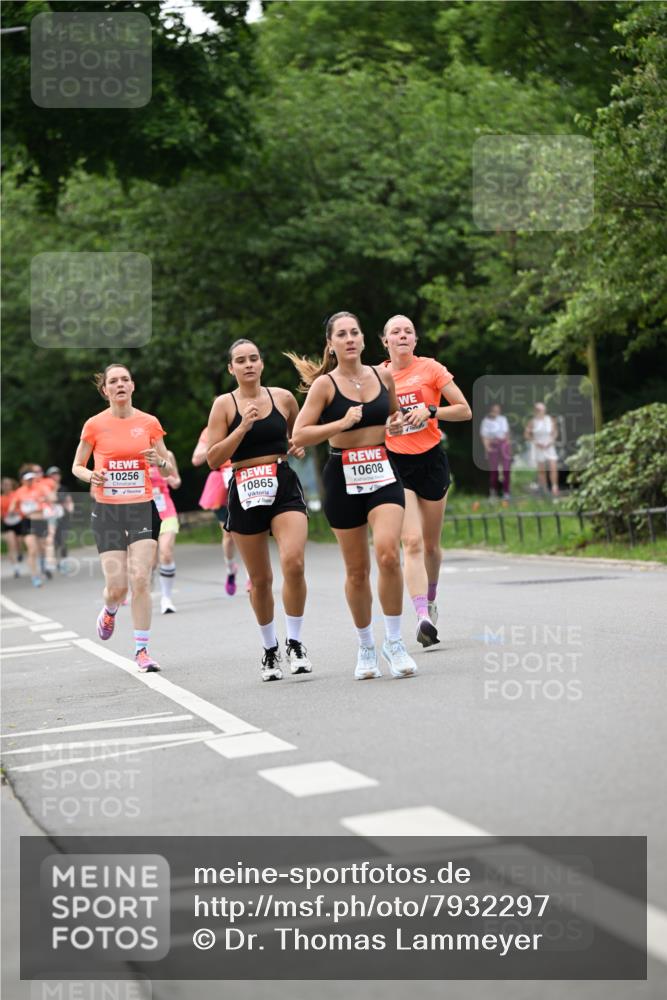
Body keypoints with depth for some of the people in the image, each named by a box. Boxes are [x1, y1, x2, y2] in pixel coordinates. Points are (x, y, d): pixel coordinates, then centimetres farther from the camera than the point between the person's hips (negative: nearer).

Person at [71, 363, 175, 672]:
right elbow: (77, 466, 10)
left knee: (140, 580, -11)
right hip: (107, 510, -1)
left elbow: (170, 471, 10)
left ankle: (142, 650, 0)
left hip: (143, 509, 1)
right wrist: (91, 476, -12)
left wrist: (160, 461, -13)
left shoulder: (149, 423, 3)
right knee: (116, 586, -6)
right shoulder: (94, 425, -1)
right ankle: (109, 611, 32)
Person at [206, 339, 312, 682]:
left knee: (293, 563, -20)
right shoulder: (225, 404, 0)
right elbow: (213, 459, -6)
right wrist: (243, 427, -15)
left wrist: (300, 445, 4)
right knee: (260, 579, 8)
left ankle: (295, 643, -5)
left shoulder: (283, 397, 6)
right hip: (245, 492, 0)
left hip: (284, 486, 1)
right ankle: (270, 649, 27)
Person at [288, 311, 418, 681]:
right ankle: (366, 648, 23)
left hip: (383, 472, 2)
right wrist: (342, 423, -19)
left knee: (388, 554, -20)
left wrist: (397, 421, 3)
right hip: (343, 477, -1)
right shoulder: (325, 384, -5)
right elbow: (299, 435, -10)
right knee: (357, 570, 6)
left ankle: (394, 642, -6)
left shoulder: (383, 376, 6)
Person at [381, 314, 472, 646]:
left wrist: (430, 411, -15)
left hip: (431, 461, 0)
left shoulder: (430, 368, -1)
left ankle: (430, 601, 37)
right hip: (395, 464, 0)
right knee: (412, 541, -16)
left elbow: (465, 410, -1)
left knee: (431, 544, 11)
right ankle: (423, 617, -24)